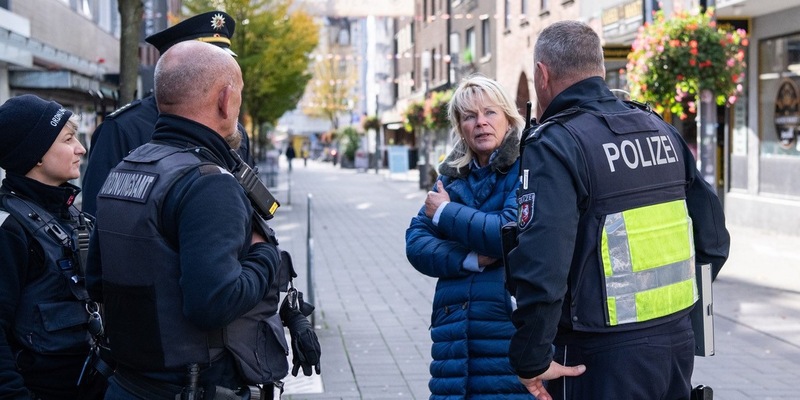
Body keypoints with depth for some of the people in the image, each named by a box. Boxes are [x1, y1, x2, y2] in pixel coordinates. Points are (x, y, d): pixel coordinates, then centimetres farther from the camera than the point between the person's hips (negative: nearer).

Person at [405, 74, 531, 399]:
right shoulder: (452, 176, 14)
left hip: (510, 328, -5)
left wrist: (445, 213, -6)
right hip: (455, 331, 5)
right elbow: (415, 243, 7)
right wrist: (469, 259, -12)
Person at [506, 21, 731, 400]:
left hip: (604, 357, -7)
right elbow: (713, 238, 10)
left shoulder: (555, 145, -15)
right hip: (678, 341, 7)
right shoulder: (660, 129, 7)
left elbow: (540, 267, -26)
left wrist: (531, 361, -17)